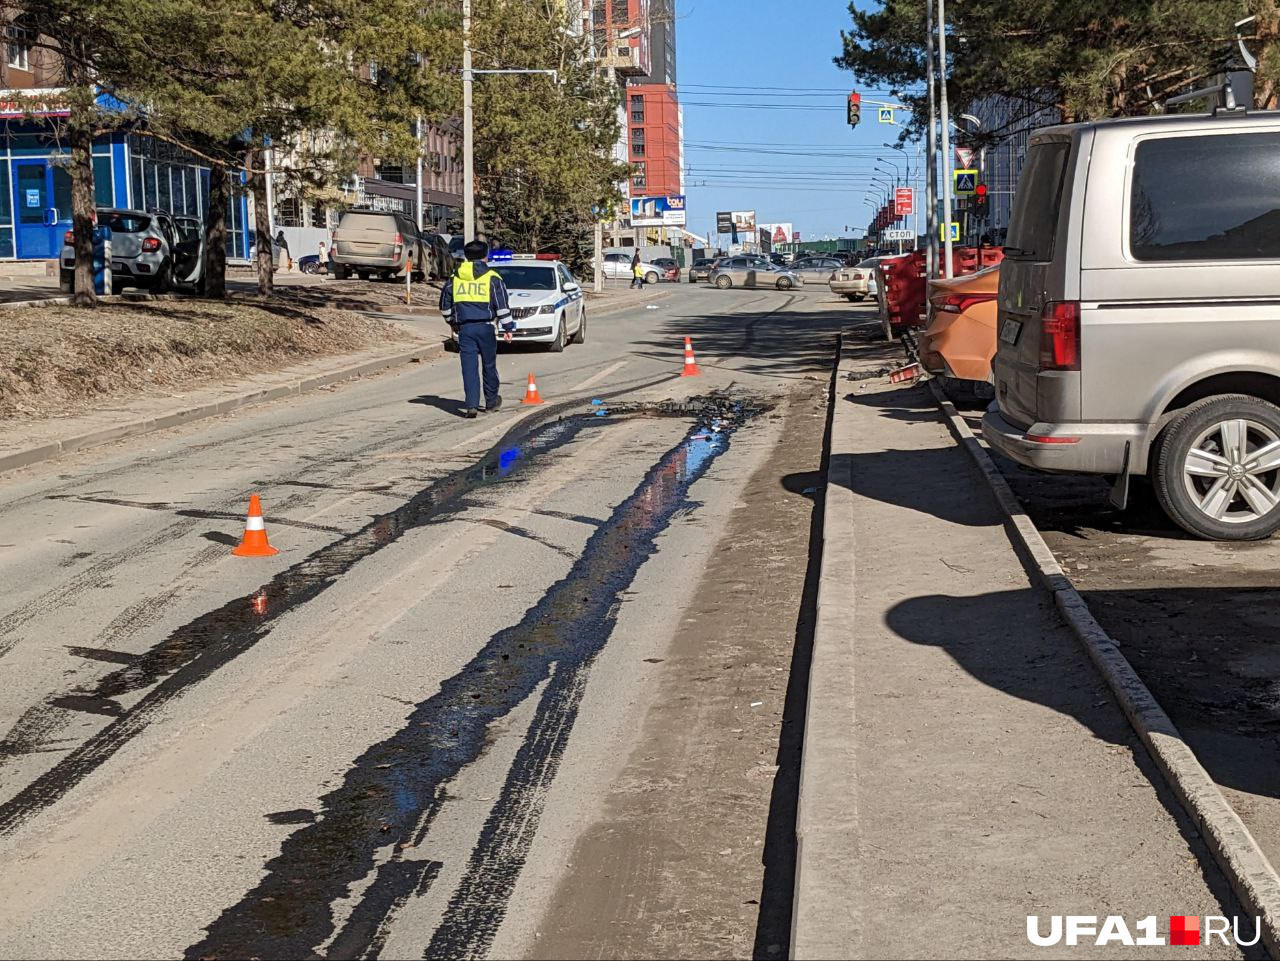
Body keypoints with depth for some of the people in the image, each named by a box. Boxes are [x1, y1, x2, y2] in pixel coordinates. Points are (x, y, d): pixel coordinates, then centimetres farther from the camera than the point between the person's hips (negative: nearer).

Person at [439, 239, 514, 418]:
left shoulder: (455, 278, 9)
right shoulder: (492, 278, -1)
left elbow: (445, 304, 16)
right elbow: (502, 306, -5)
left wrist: (452, 322, 31)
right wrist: (508, 328, 0)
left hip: (464, 328, 2)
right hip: (486, 327, -2)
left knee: (469, 367, -1)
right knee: (489, 365, 13)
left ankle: (472, 405, -12)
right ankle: (491, 401, 26)